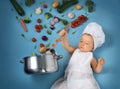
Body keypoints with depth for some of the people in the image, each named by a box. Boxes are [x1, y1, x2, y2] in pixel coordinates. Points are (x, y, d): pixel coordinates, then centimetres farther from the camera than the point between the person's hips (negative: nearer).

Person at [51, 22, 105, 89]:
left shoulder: (91, 57, 8)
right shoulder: (75, 51, 17)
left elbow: (97, 70, 7)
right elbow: (67, 46, 5)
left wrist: (100, 64, -12)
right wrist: (64, 37, -11)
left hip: (85, 82, -2)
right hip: (70, 80, 3)